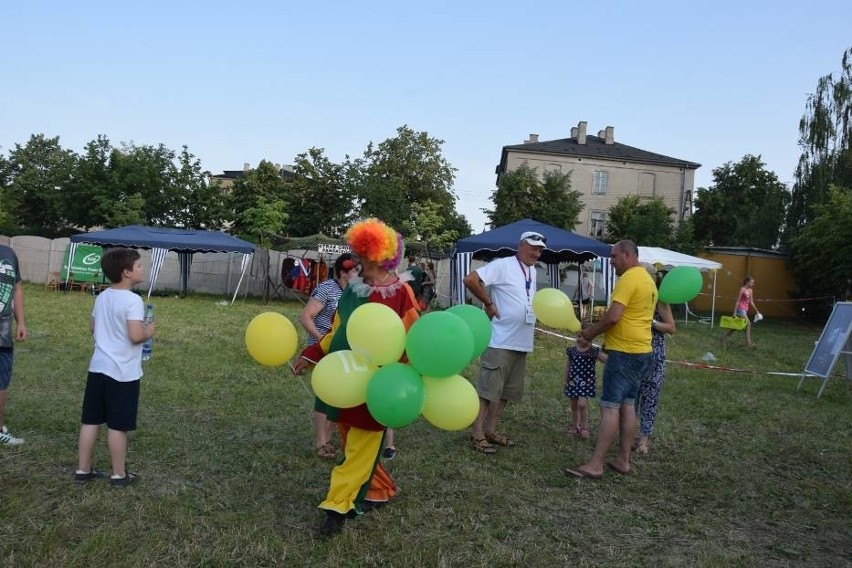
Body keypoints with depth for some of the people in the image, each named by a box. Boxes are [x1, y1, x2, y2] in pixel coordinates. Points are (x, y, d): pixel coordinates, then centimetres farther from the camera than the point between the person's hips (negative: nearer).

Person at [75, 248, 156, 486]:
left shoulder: (102, 297, 8)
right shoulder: (133, 300, -18)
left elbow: (93, 328, 18)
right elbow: (135, 336, -25)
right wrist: (149, 332, -6)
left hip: (98, 367, 7)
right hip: (123, 372, -7)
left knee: (90, 420, 13)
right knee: (117, 426, 3)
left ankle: (83, 470, 23)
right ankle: (119, 475, 14)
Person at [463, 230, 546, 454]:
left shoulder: (533, 271, 15)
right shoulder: (503, 265, -11)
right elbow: (470, 279, -20)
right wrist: (489, 303, -15)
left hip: (522, 343, 9)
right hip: (500, 342, -9)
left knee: (507, 391, 14)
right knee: (488, 389, -4)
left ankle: (490, 430, 24)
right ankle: (477, 435, 3)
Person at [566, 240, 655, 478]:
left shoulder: (629, 278, -15)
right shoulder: (648, 280, 16)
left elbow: (613, 316, -23)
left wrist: (591, 333, -8)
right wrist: (607, 336, 19)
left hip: (624, 352, -10)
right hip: (640, 351, 10)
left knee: (610, 407, -9)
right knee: (627, 405, 13)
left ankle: (595, 465, -7)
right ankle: (623, 461, 18)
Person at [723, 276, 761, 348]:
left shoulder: (750, 290, 10)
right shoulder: (742, 289, -12)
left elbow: (751, 302, 16)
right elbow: (738, 301, -13)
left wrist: (756, 310, 15)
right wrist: (735, 312, -15)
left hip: (745, 310, 9)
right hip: (740, 309, -9)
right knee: (748, 324, -13)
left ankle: (725, 337, 26)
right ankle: (748, 342, -11)